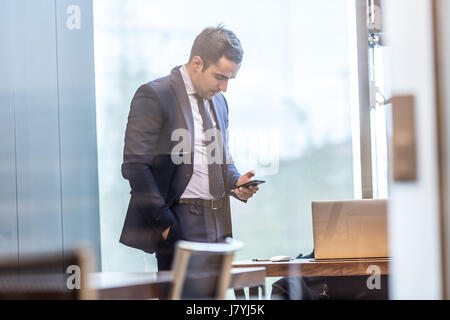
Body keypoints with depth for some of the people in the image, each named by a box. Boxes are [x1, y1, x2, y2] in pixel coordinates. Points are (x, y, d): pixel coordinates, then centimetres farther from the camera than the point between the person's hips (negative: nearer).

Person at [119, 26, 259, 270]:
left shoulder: (218, 101, 17)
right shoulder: (154, 96, -8)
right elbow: (135, 166, -13)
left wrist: (235, 182, 4)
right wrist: (164, 222, -17)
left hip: (216, 225, 8)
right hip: (180, 225, -8)